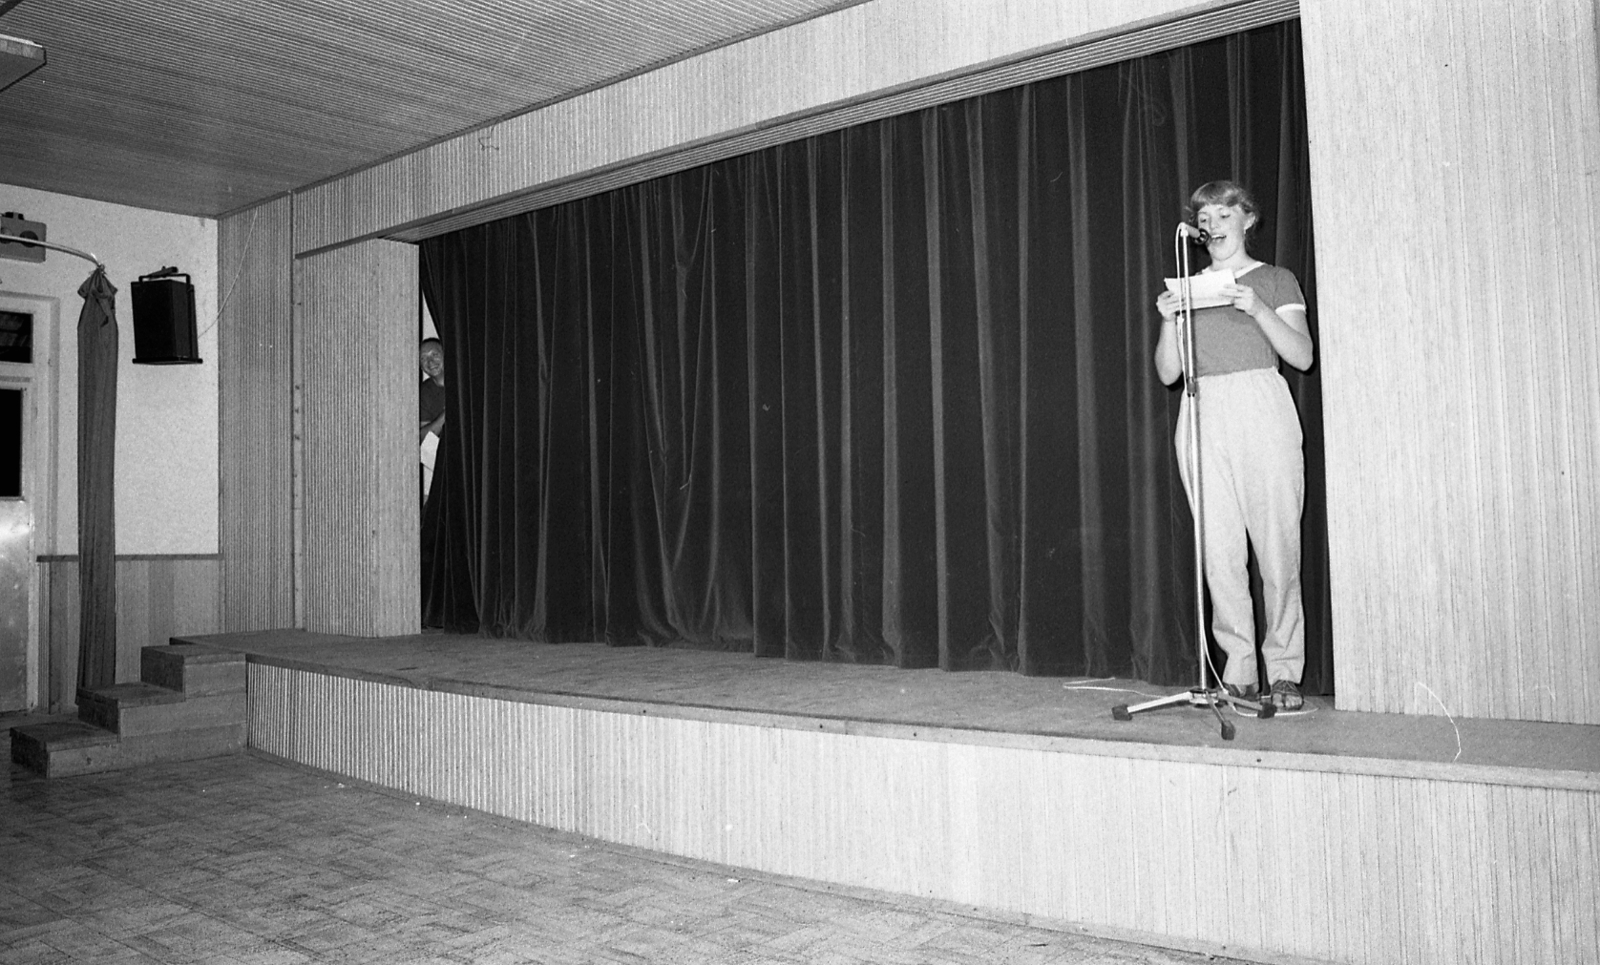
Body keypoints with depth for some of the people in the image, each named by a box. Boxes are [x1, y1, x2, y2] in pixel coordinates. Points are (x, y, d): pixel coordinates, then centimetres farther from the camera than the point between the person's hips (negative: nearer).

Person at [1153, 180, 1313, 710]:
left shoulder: (1276, 280, 12)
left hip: (1262, 412, -2)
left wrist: (1258, 310, -13)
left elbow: (1302, 355, 0)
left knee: (1277, 546, -6)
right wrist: (1168, 320, -5)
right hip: (1202, 418, 3)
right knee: (1219, 549, -3)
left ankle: (1284, 670, 2)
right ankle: (1239, 667, 4)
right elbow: (1167, 372, 13)